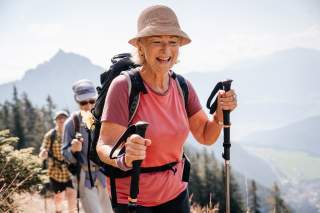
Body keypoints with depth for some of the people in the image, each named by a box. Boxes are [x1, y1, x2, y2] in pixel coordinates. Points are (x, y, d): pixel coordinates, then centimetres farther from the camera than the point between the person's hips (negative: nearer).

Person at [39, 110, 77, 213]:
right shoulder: (50, 135, -4)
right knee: (58, 196, 10)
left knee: (71, 193, -12)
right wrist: (43, 154, -30)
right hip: (56, 170, 0)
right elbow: (42, 154, -6)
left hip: (70, 170, 0)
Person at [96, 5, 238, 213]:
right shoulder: (124, 86, -20)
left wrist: (221, 112, -16)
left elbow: (206, 136, 2)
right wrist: (125, 159, -44)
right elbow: (104, 147, -23)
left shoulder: (182, 86, -4)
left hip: (176, 193, 5)